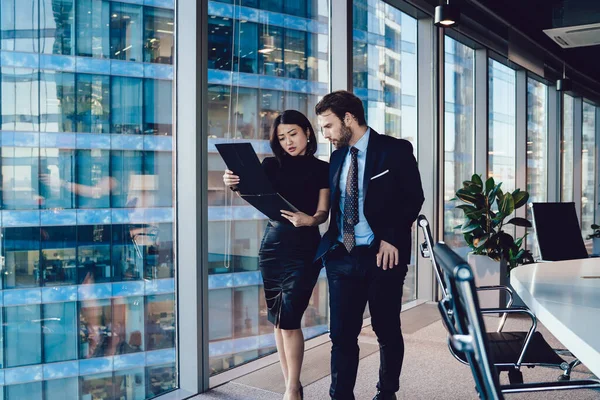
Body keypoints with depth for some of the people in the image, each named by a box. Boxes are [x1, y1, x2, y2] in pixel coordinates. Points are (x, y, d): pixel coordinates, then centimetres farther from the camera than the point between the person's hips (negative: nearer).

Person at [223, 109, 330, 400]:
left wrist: (310, 220, -27)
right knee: (277, 319, 7)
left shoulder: (322, 169, 3)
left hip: (304, 248, -3)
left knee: (289, 319, -9)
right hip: (273, 244, 3)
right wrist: (234, 184, -25)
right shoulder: (272, 164, 9)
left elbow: (323, 212, -5)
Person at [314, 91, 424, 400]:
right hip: (341, 256, 4)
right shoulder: (337, 156, 13)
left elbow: (413, 198, -6)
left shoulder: (395, 150, -3)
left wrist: (392, 238, -13)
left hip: (383, 255, -4)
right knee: (342, 334, 4)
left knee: (387, 331, 11)